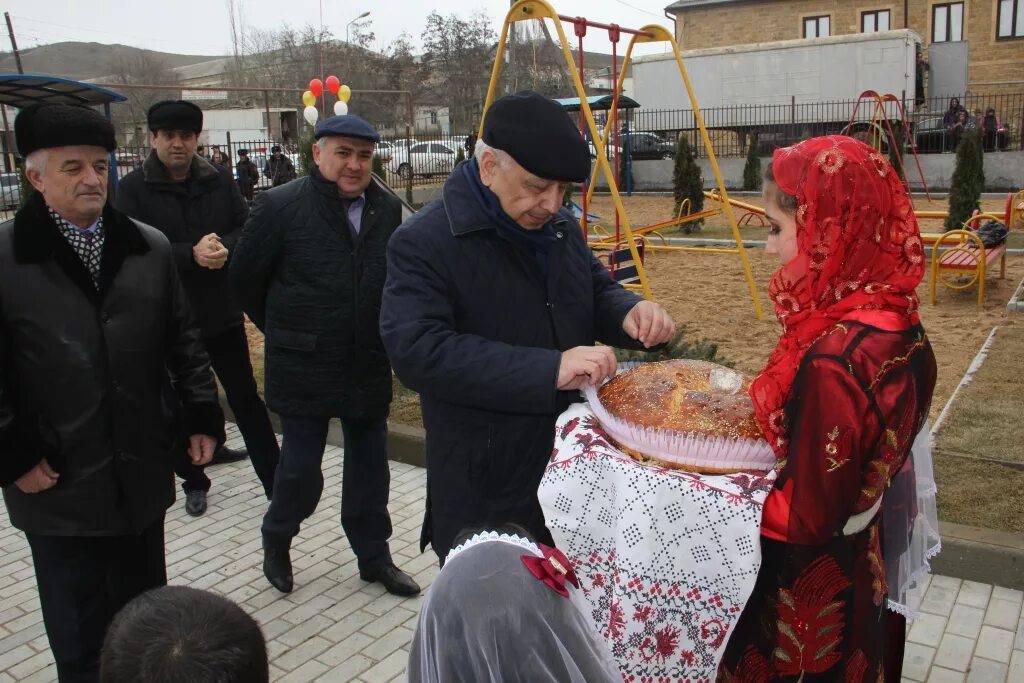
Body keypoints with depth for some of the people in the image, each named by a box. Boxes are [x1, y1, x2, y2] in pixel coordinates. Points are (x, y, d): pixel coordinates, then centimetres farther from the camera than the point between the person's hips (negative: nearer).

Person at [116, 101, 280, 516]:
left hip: (222, 311, 2)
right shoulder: (134, 189, -7)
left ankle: (274, 479, 18)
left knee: (245, 397, 9)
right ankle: (194, 482, 30)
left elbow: (248, 227, 0)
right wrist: (192, 254, -26)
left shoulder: (219, 180, 2)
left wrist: (224, 247, -21)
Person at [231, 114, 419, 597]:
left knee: (370, 467, 13)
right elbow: (245, 280, 0)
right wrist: (285, 333, 8)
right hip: (304, 369, -3)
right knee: (301, 470, 5)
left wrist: (380, 335, 12)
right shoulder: (280, 206, -10)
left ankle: (374, 557, 31)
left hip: (369, 369, 4)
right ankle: (276, 542, 35)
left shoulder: (388, 209, 1)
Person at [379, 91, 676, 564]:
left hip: (577, 469, 7)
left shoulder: (559, 225, 6)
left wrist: (630, 312, -8)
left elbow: (597, 290, 18)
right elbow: (416, 350, -28)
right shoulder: (423, 243, -17)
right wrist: (550, 370, -34)